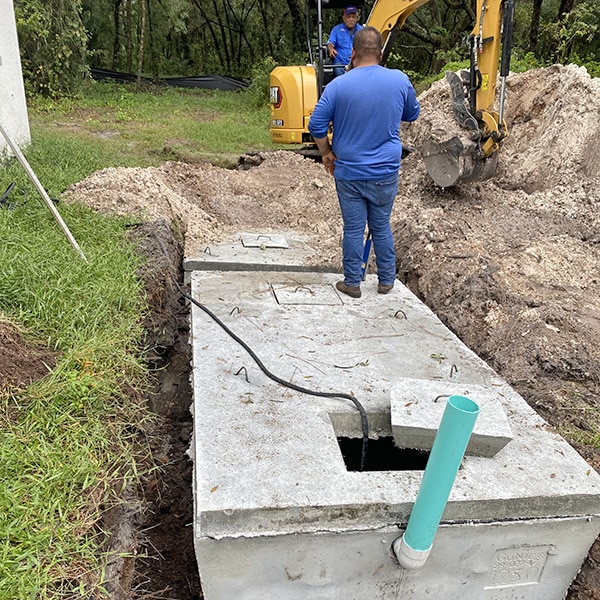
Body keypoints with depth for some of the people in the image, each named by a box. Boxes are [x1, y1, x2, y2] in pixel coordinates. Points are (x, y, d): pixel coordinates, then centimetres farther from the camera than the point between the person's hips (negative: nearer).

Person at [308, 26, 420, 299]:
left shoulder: (337, 85, -10)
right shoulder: (400, 80, -4)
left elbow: (316, 126, -6)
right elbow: (412, 114, 13)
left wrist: (327, 153, 9)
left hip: (348, 172, -1)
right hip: (385, 173, 2)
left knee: (353, 229, 8)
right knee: (381, 227, 16)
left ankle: (352, 283, 19)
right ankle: (386, 280, 27)